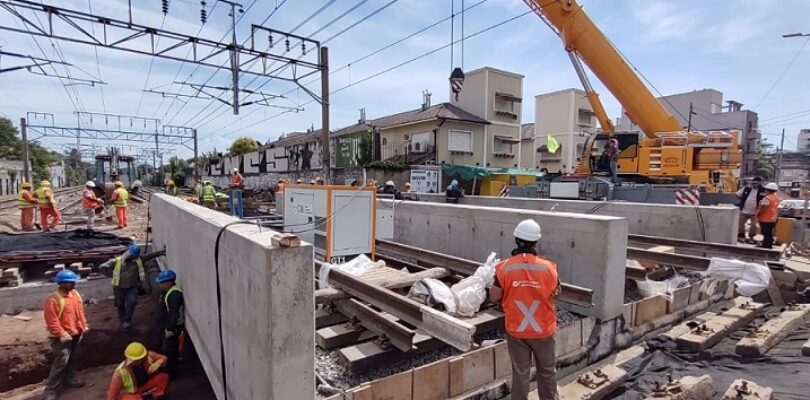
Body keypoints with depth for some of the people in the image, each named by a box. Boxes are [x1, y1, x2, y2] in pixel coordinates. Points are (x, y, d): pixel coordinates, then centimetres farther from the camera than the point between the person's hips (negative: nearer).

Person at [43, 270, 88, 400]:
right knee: (61, 362, -6)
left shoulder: (75, 293, 4)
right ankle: (51, 389, 5)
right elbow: (51, 320, -21)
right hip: (63, 337, -7)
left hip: (76, 333, 7)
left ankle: (69, 379, 34)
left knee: (70, 359, 20)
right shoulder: (53, 299, -20)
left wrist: (84, 325, 15)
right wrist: (61, 333, -22)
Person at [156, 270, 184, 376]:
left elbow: (174, 314, -29)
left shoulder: (174, 294, -27)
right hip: (165, 325, 11)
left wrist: (170, 329, -28)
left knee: (169, 349, -2)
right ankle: (167, 368, 41)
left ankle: (170, 372, 12)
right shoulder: (166, 291, 7)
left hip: (172, 327, -11)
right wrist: (166, 327, 21)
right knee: (164, 347, 24)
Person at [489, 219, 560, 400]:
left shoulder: (504, 268, -17)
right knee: (547, 371, 22)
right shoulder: (548, 267, -15)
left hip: (516, 331, 0)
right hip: (543, 330, 1)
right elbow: (556, 293, 2)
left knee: (520, 372, 14)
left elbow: (494, 297, -8)